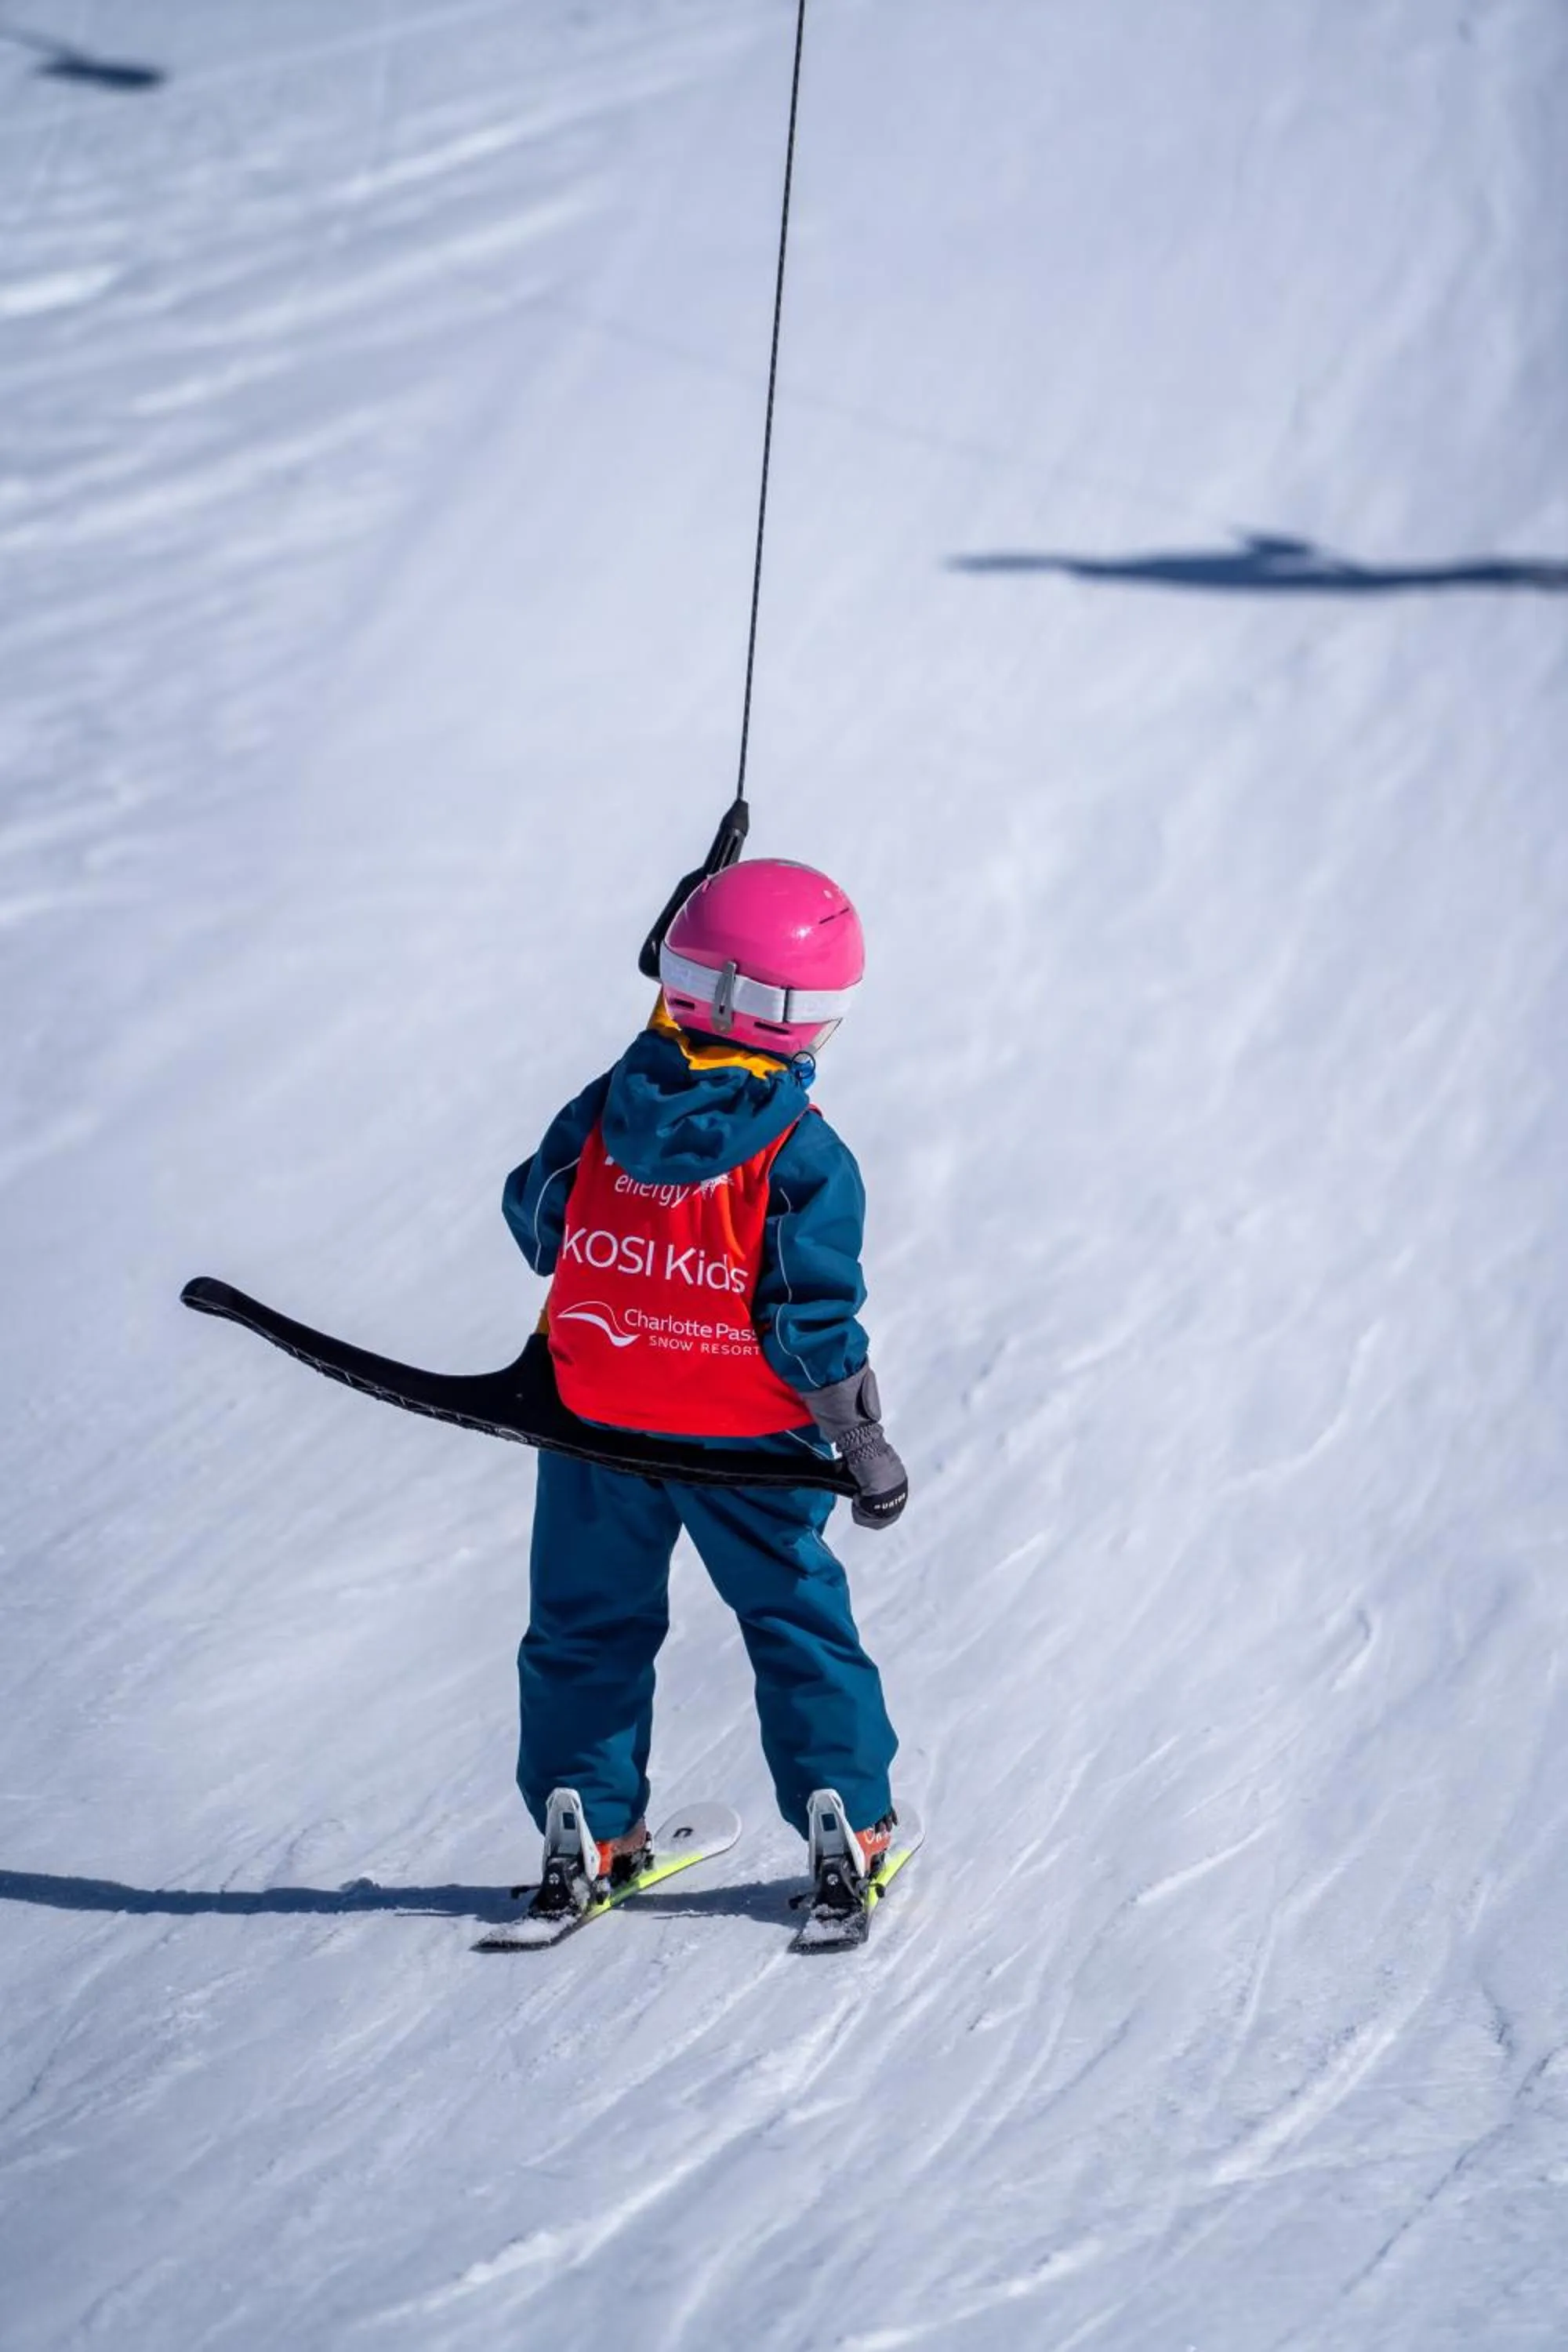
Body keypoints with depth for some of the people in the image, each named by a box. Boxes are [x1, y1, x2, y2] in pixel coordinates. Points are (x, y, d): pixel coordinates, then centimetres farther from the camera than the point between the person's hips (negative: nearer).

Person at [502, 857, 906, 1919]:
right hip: (745, 1434, -2)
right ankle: (848, 1816, 12)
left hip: (596, 1425, 2)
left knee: (589, 1620, 16)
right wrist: (864, 1442, -6)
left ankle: (587, 1825, 14)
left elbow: (535, 1224, 5)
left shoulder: (603, 1112, -6)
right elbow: (812, 1317, -15)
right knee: (795, 1614, 13)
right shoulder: (801, 1156, -15)